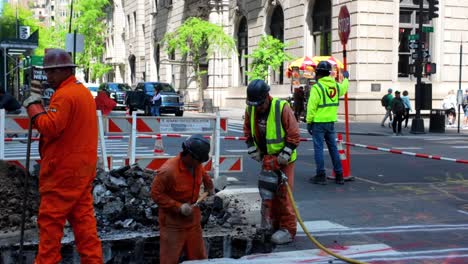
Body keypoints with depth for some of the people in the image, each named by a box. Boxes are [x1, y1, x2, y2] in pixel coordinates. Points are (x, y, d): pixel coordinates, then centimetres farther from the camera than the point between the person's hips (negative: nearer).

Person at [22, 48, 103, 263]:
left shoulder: (65, 95, -15)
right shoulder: (84, 92, 16)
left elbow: (50, 127, -23)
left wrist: (34, 106, -11)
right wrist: (39, 106, 7)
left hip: (64, 168, -9)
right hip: (83, 166, 9)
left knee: (50, 219, -1)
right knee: (83, 217, 10)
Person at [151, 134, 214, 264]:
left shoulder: (196, 165, -3)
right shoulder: (168, 170, -26)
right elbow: (156, 194, -20)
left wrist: (210, 187, 13)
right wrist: (178, 207, -25)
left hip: (192, 219, 7)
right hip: (172, 222, -7)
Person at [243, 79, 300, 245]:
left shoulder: (282, 108, -21)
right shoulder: (250, 110, -4)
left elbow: (294, 135, -18)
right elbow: (248, 132, 10)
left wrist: (285, 155, -21)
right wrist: (253, 151, -1)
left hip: (283, 158, -6)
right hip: (266, 158, 7)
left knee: (283, 193, -8)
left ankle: (288, 229, -2)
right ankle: (275, 225, 25)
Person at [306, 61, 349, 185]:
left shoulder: (317, 87, -13)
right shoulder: (336, 85, 8)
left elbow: (312, 106, -15)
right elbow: (344, 88, 32)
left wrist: (309, 121, -7)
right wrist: (346, 78, 52)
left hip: (318, 122, -6)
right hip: (331, 122, 6)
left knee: (318, 148, -1)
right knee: (333, 148, 12)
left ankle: (321, 176, 0)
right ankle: (339, 176, 16)